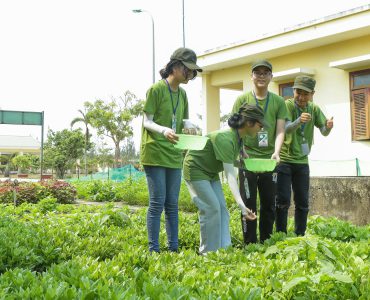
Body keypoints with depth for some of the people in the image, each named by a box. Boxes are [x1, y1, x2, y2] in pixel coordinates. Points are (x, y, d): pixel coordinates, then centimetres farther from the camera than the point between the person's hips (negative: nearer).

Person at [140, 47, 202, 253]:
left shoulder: (182, 94, 13)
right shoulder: (156, 89, -7)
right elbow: (147, 122, -9)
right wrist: (164, 130, -28)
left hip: (174, 155, 7)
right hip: (155, 153, -6)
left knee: (172, 204, 9)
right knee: (157, 202, -7)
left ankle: (174, 248, 15)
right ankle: (153, 249, 0)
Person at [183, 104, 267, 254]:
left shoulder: (239, 137, -5)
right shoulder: (225, 138, -33)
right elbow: (230, 175, -38)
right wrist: (241, 205, -43)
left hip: (211, 171, 9)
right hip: (195, 168, -9)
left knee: (221, 208, 0)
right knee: (212, 208, -13)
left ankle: (224, 248, 1)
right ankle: (208, 252, -3)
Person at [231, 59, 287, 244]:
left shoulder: (278, 102, 7)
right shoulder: (242, 99, 3)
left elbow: (280, 130, 2)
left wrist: (276, 152, -16)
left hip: (270, 159, 2)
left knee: (269, 204, 8)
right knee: (248, 204, 2)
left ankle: (266, 243, 21)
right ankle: (250, 245, 11)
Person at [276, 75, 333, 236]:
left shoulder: (314, 109, 2)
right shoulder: (287, 105, -13)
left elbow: (324, 132, -2)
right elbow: (286, 129, -27)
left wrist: (328, 127, -25)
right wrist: (299, 121, -48)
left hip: (302, 161, 5)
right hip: (284, 160, -5)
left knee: (302, 203, 9)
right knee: (283, 201, -5)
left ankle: (300, 236, 19)